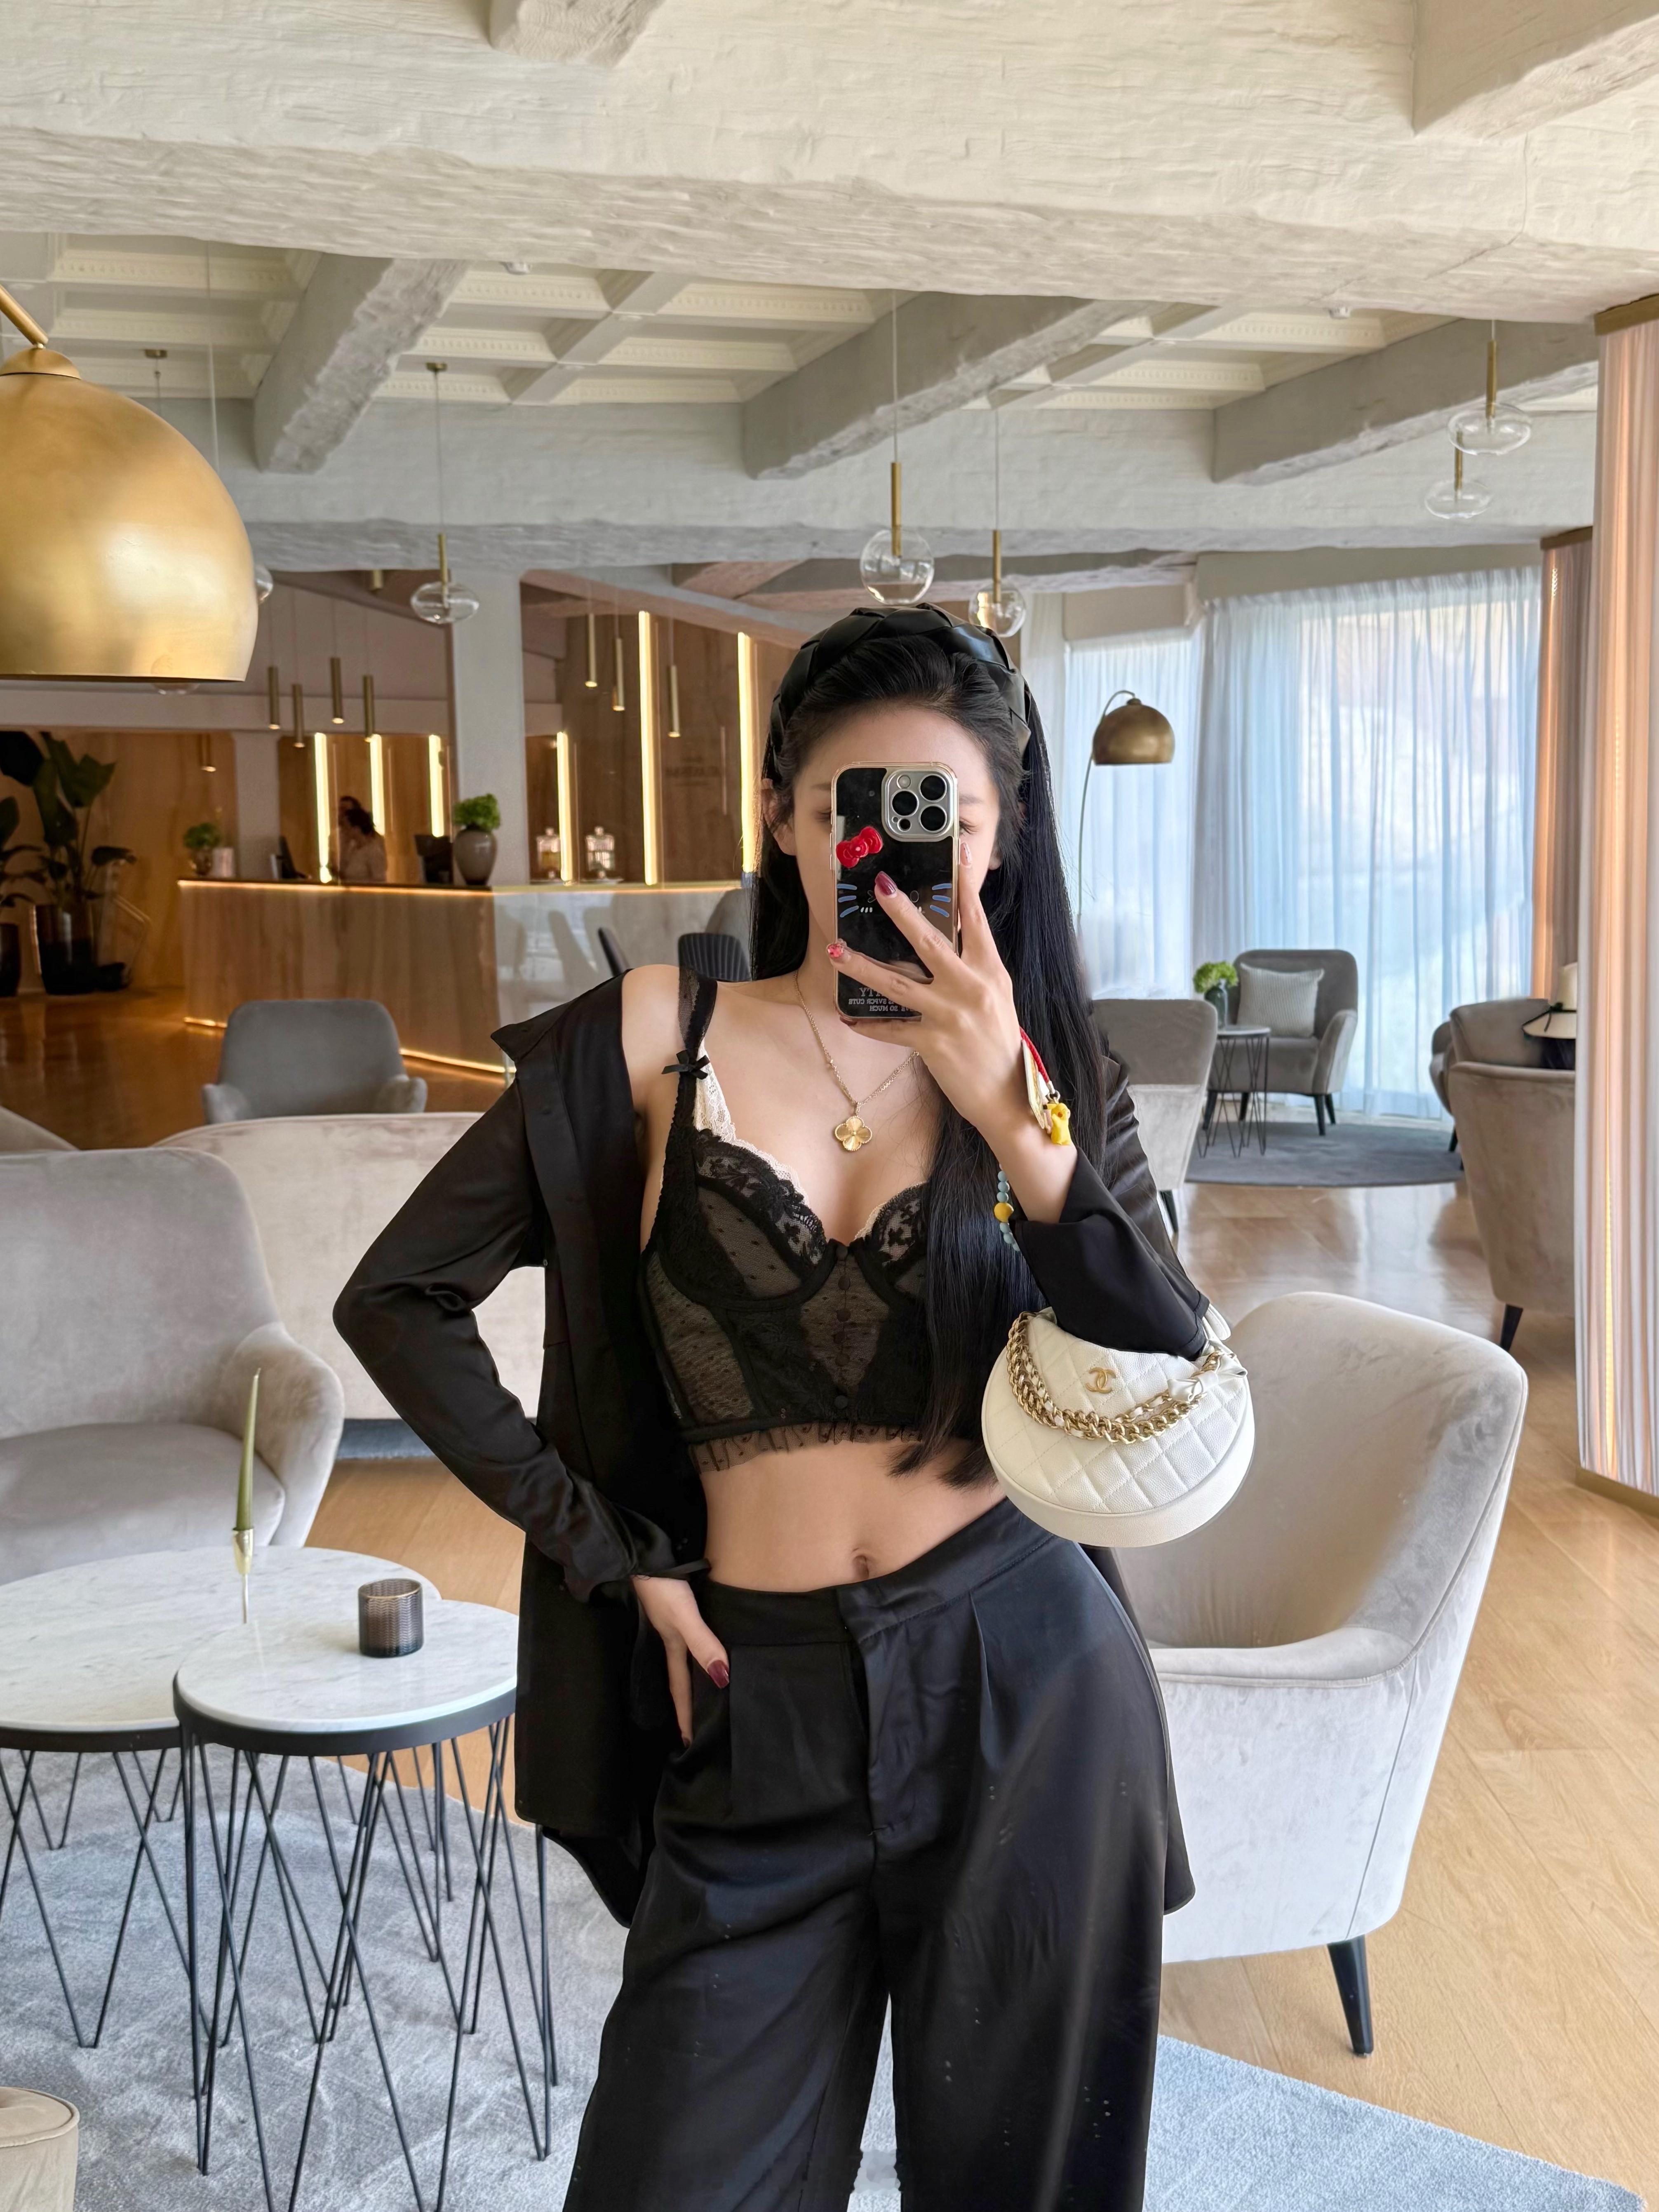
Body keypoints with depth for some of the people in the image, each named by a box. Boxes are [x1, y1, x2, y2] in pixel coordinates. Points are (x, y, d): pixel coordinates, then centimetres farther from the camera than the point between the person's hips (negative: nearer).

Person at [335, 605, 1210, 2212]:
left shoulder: (1056, 1078, 3)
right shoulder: (659, 1039, -1)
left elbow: (1189, 1405, -11)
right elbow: (396, 1303, 3)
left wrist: (1011, 1121, -21)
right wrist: (618, 1555, 0)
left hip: (1025, 1686, 1)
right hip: (766, 1710, 0)